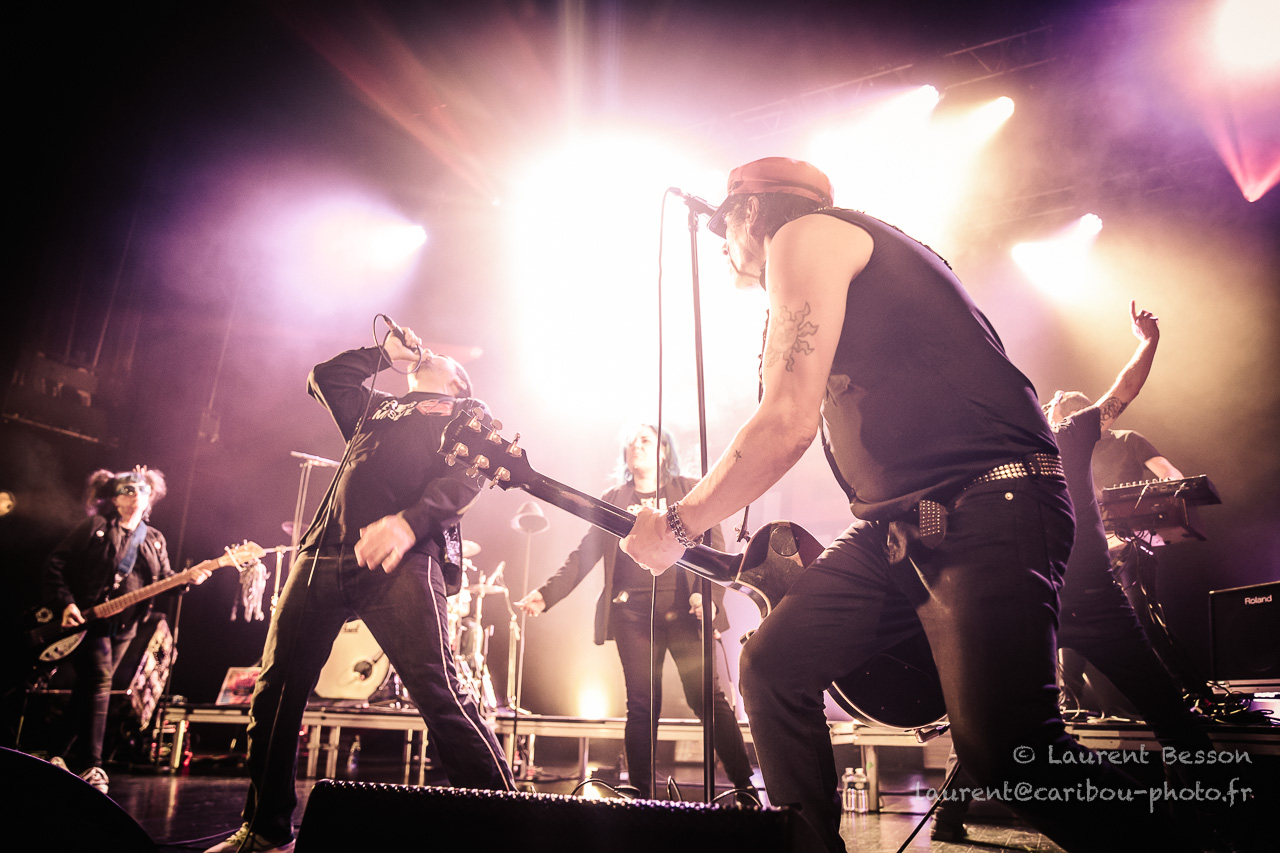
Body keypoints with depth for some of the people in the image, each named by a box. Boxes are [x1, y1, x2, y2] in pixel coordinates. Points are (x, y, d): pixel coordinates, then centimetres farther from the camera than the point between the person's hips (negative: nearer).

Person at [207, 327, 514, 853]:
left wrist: (410, 522, -18)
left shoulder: (465, 412, 18)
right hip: (326, 552, 6)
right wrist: (385, 351, 39)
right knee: (276, 688, 5)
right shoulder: (377, 407, 35)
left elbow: (466, 477, -1)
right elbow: (325, 377, 44)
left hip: (403, 556, -6)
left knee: (437, 692, -18)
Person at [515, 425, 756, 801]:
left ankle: (744, 785, 7)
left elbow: (714, 548, 3)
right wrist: (546, 594, -3)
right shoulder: (613, 499, 15)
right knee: (642, 704, 1)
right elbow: (584, 555, 9)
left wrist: (709, 594, -15)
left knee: (708, 696, -5)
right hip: (633, 613, 2)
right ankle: (642, 792, 12)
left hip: (683, 609, -1)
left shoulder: (690, 491, 11)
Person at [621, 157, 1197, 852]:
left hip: (987, 510, -9)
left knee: (1004, 747, -17)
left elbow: (788, 424, -18)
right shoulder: (850, 249, 25)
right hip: (897, 527, 10)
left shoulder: (802, 233, -5)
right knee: (773, 667, 3)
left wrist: (674, 527, -7)